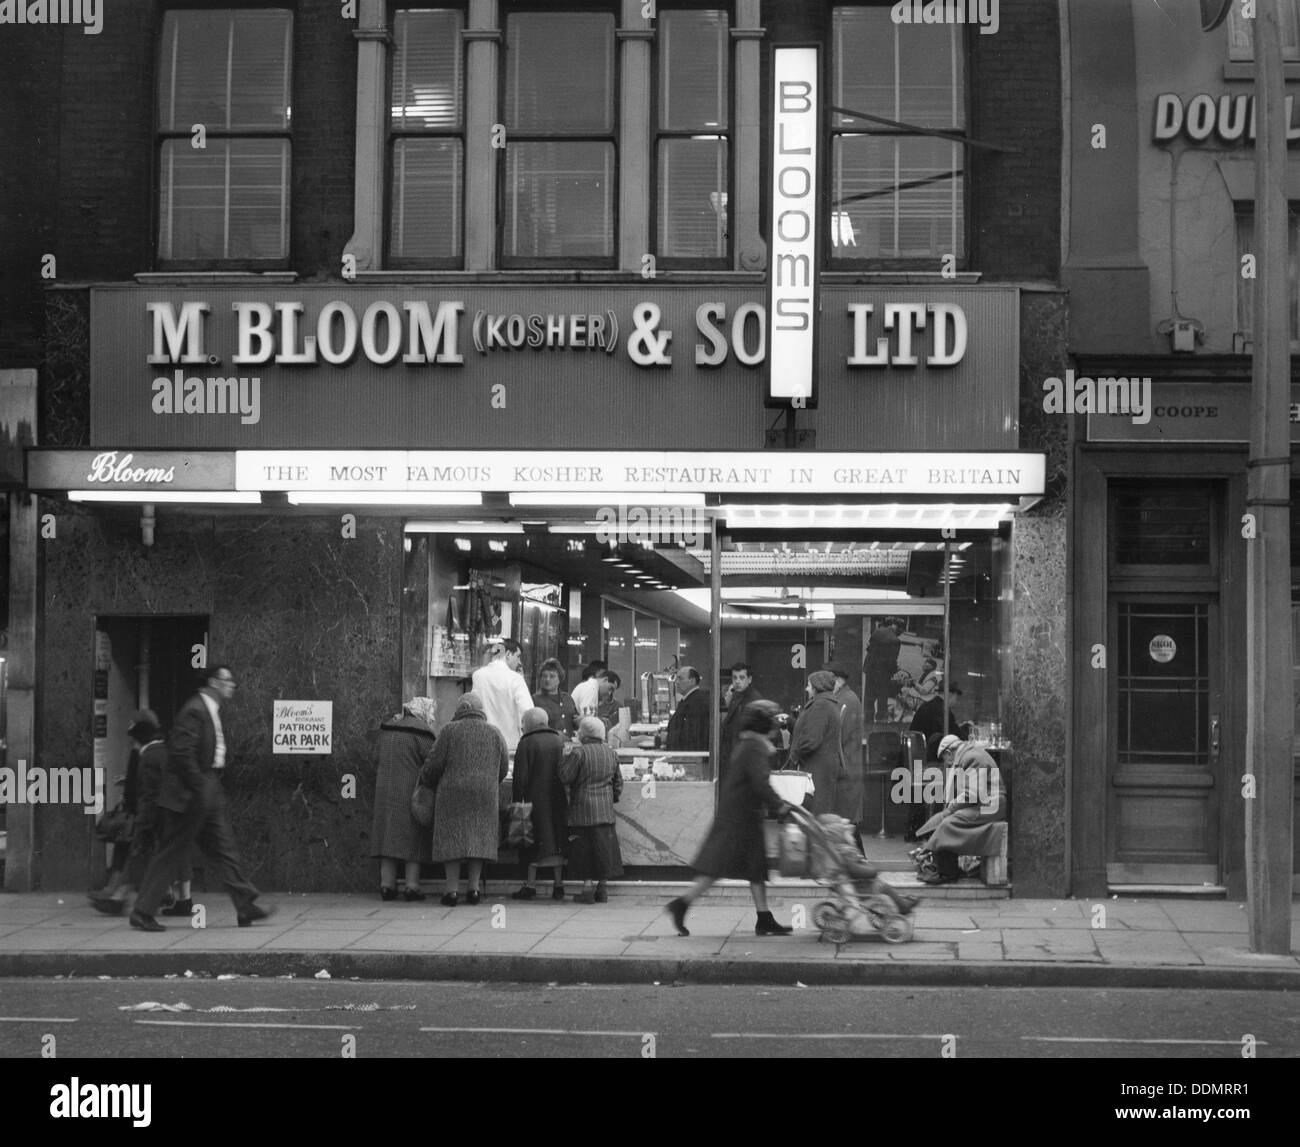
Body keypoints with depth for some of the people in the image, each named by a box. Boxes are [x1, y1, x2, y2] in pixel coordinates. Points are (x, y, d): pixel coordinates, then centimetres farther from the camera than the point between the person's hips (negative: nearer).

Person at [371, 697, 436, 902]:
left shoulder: (386, 728, 10)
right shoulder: (420, 731, -11)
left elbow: (380, 761, 15)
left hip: (384, 790, 6)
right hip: (411, 791, -5)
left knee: (388, 836, 9)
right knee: (412, 839, 1)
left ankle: (387, 885, 8)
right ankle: (412, 886, 0)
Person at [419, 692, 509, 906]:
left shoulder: (451, 730, -4)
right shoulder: (494, 733, 6)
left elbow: (434, 763, -3)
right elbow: (504, 767, 10)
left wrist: (426, 783, 15)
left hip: (453, 793, -3)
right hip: (485, 795, 3)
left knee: (452, 839, 1)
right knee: (479, 839, 8)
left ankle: (452, 889, -3)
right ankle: (473, 888, 6)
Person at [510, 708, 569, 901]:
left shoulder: (526, 743, -7)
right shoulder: (559, 741, 7)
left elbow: (520, 777, -10)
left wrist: (516, 801, -6)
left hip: (535, 800, -4)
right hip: (557, 803, 4)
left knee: (534, 846, 0)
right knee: (557, 843, 8)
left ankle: (530, 886, -1)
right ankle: (558, 886, 8)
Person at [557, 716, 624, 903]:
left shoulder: (578, 753, -12)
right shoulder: (611, 753, 8)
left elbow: (565, 777, -12)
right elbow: (618, 782, 14)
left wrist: (566, 758, 0)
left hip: (583, 810, -5)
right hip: (605, 809, 5)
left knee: (585, 851, -1)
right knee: (603, 848, 10)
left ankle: (587, 890, -3)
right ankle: (602, 889, 14)